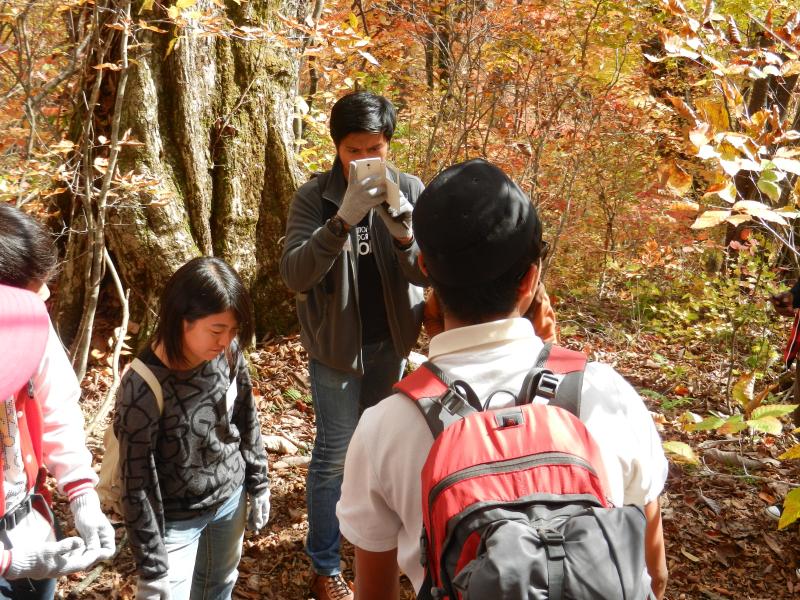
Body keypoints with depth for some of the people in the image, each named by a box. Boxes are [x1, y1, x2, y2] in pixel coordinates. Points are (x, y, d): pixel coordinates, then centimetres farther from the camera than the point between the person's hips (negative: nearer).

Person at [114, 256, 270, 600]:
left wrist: (258, 485, 11)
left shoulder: (228, 353, -14)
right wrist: (151, 568, -16)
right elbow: (137, 486, -21)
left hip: (230, 500, 5)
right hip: (175, 521, -5)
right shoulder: (143, 388, -29)